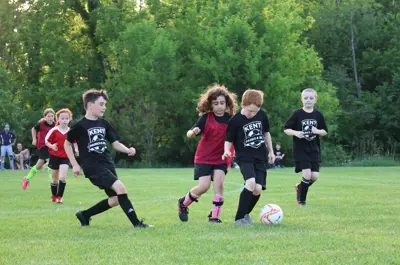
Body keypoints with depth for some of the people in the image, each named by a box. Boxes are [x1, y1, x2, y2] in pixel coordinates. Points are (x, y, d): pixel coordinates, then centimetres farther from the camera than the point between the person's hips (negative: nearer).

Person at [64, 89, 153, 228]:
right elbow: (67, 144, 3)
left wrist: (128, 150, -10)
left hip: (107, 164, 8)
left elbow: (115, 143, 10)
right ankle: (137, 223, -17)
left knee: (116, 199, 8)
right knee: (120, 188, -22)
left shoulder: (104, 124, 9)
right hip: (93, 166, -8)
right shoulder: (80, 126, -7)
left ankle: (84, 215, 25)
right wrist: (75, 164, -2)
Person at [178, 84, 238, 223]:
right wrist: (193, 132, -35)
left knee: (219, 184, -13)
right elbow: (189, 134, -13)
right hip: (204, 157, -2)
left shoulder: (230, 119, -4)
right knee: (204, 186, -9)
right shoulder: (206, 118, -9)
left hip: (220, 158, 2)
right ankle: (183, 203, 18)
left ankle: (214, 216, -2)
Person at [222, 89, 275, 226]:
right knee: (251, 182, -28)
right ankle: (239, 218, -17)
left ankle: (246, 214, 21)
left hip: (260, 158, 5)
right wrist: (227, 151, -23)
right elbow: (229, 140, -3)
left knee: (258, 189, -7)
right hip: (245, 158, -5)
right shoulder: (235, 121, -9)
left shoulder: (262, 115, 4)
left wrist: (271, 151, 21)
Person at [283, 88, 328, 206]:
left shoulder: (318, 115, 4)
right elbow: (286, 129, 1)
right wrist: (296, 133, -18)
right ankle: (301, 200, 5)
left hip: (314, 150, 4)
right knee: (307, 175, -14)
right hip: (300, 149, -4)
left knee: (315, 176, -3)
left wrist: (318, 131, -11)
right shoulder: (297, 114, -4)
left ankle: (300, 187, 28)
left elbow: (325, 131, 11)